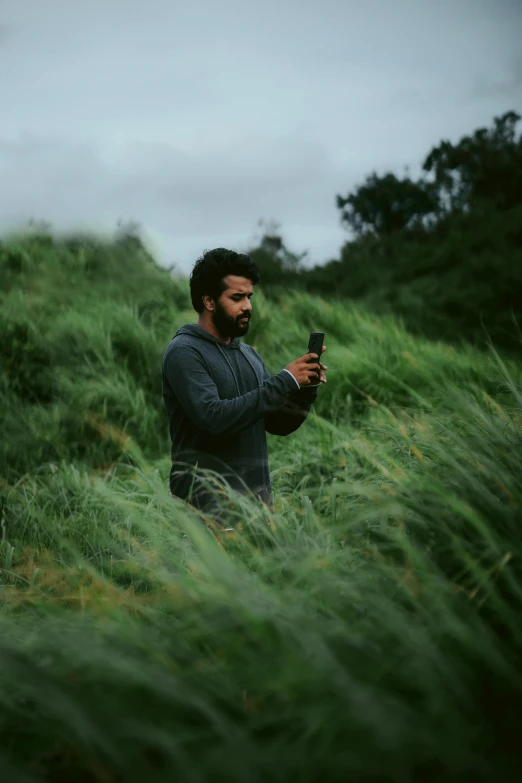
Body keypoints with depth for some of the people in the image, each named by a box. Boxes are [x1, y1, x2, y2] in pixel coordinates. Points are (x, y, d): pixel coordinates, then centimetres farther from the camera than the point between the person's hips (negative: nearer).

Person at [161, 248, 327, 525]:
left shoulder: (248, 354, 14)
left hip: (258, 497, 7)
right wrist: (285, 381, -20)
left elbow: (279, 424, 13)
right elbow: (213, 417, -23)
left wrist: (306, 390, -7)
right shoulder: (183, 353, -9)